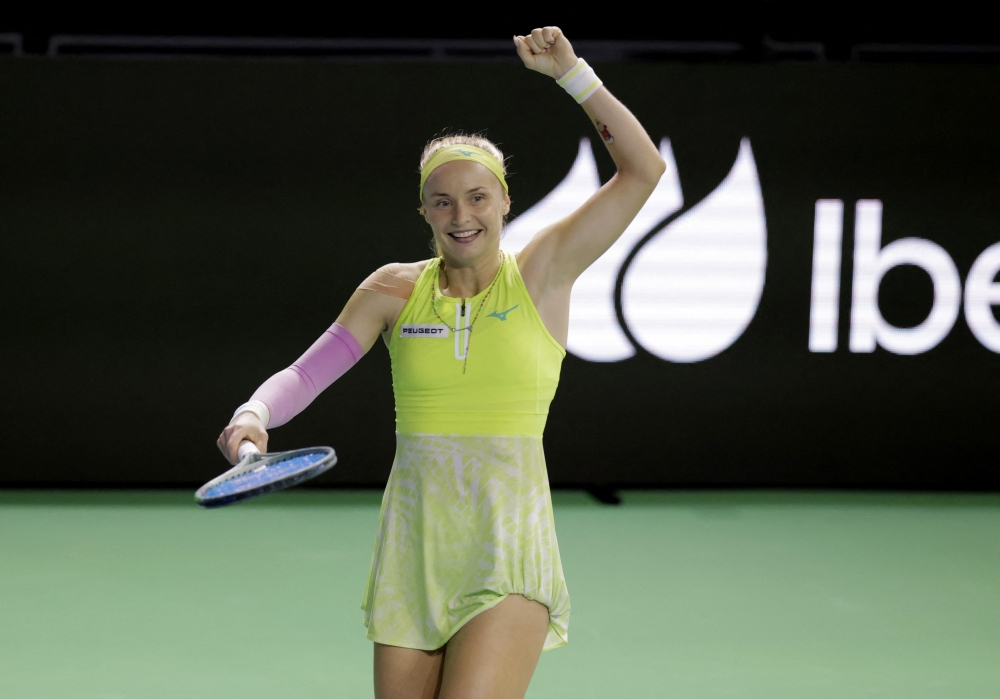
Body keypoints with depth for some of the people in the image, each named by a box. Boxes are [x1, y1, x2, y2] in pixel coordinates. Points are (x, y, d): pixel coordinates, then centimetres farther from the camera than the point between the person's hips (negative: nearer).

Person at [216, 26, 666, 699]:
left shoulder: (541, 275, 0)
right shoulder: (395, 290, 7)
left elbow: (643, 168, -6)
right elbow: (305, 373, 6)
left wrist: (571, 72, -11)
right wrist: (255, 414, -15)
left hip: (508, 550, -3)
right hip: (411, 554, 3)